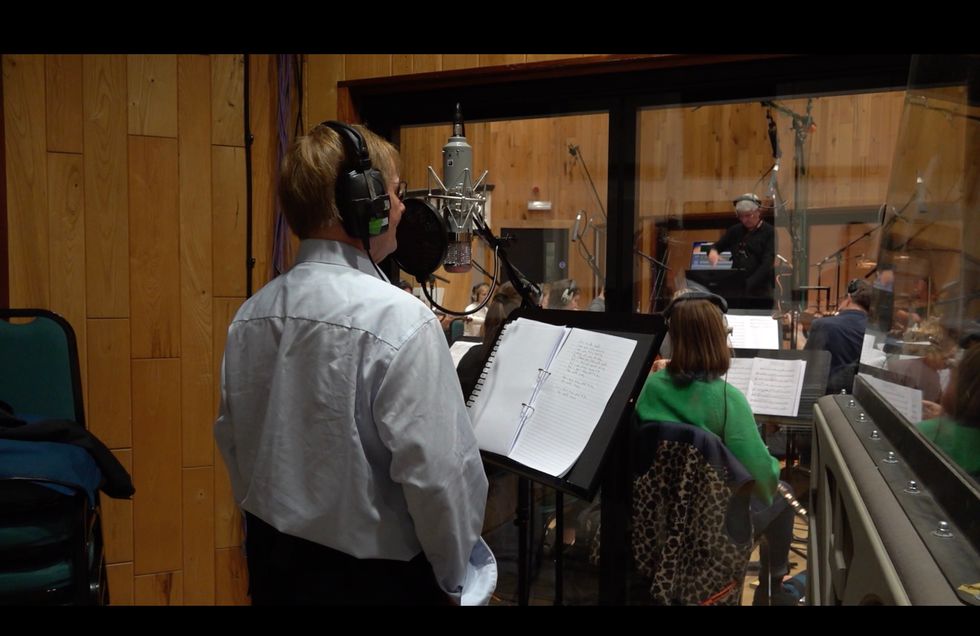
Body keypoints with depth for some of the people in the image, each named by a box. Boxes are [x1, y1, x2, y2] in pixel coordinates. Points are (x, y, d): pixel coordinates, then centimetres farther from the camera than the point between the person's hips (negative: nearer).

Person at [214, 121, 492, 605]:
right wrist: (455, 578, -7)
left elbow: (233, 443, 6)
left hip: (274, 562, 6)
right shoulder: (398, 319, -25)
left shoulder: (250, 315, -4)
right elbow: (437, 475, -23)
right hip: (373, 572, -6)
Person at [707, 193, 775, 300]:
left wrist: (749, 284, -22)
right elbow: (717, 246, 17)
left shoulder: (769, 232, -2)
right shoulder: (735, 230, 11)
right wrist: (713, 251, -9)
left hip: (759, 289, -4)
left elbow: (767, 264, -10)